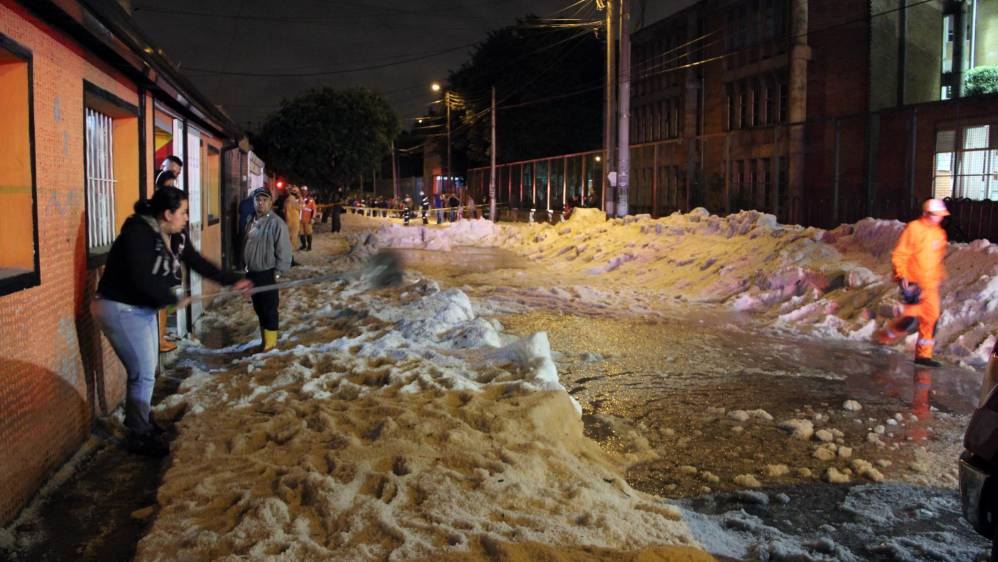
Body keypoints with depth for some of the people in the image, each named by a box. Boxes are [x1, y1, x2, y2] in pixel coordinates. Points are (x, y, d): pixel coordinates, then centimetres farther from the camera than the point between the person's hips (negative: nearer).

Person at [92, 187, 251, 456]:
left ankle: (139, 421, 36)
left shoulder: (171, 237, 3)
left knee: (146, 370, 17)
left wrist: (232, 281, 6)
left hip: (142, 309, 9)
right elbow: (144, 280, -30)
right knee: (143, 373, -4)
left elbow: (197, 262, 8)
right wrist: (174, 300, -16)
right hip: (120, 309, -9)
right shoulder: (139, 233, -24)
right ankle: (139, 436, 11)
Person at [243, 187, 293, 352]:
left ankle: (270, 341, 12)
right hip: (252, 273, 8)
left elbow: (284, 251, -17)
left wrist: (278, 272, -16)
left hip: (267, 274, -8)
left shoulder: (276, 223, -16)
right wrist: (247, 267, 17)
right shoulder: (252, 221, 10)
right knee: (258, 308, 17)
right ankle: (264, 338, 30)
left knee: (269, 308, 1)